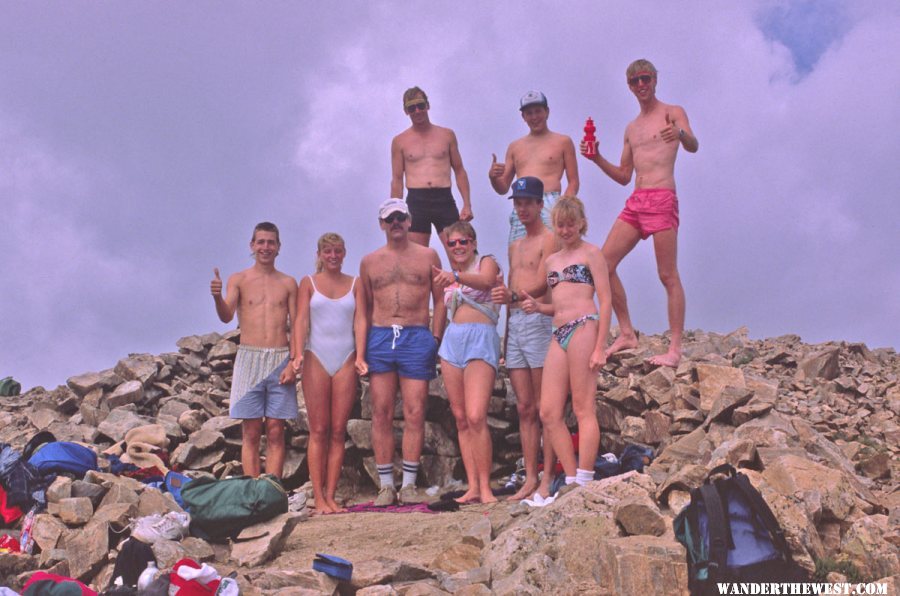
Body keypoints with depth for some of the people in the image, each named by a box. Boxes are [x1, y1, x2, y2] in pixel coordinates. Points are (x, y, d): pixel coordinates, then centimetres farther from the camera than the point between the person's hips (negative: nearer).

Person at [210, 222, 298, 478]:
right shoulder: (238, 280, 7)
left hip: (280, 361, 1)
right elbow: (226, 316, -7)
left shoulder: (288, 283, 10)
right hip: (249, 359, -1)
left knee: (275, 433, 1)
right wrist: (217, 296, -28)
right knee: (250, 433, 0)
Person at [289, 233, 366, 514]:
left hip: (345, 360, 2)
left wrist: (359, 356, -9)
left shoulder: (354, 284, 12)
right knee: (318, 431, -3)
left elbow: (360, 321, 4)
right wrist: (298, 353, -16)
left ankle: (331, 496, 4)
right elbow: (301, 320, -1)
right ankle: (319, 498, -2)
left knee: (338, 432, 0)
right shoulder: (308, 283, 8)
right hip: (317, 358, -2)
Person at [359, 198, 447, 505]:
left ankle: (409, 484, 4)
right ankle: (386, 485, 7)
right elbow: (366, 307, 14)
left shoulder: (427, 256, 9)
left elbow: (440, 300, 10)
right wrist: (363, 346, 5)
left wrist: (435, 338, 0)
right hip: (379, 338, 2)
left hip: (417, 338, -1)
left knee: (414, 414, -2)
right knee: (381, 414, 0)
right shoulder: (369, 262, 13)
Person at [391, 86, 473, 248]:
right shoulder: (399, 141, 9)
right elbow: (397, 180, 10)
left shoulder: (447, 135, 12)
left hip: (444, 200, 0)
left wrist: (467, 204, 3)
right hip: (416, 201, 0)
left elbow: (459, 171, 13)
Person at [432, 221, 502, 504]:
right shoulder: (449, 276, 19)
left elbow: (485, 281, -23)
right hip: (452, 340, 6)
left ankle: (485, 488, -13)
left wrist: (455, 276, -38)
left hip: (480, 340, -6)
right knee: (461, 419, 3)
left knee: (476, 417, -18)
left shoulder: (487, 262, 2)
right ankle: (472, 487, 5)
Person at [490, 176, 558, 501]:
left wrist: (513, 297, -31)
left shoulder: (548, 240, -2)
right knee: (524, 408, 6)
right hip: (514, 324, 8)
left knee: (544, 407, -7)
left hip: (538, 320, -7)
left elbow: (541, 284, -14)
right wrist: (506, 332, 17)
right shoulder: (515, 246, 23)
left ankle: (547, 479, -5)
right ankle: (530, 478, 8)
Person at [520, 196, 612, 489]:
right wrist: (538, 306, 5)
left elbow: (605, 300, -4)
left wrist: (600, 347, -12)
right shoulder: (551, 260, 23)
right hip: (558, 334, 7)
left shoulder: (590, 253, 3)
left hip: (584, 327, -7)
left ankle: (584, 483, -6)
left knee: (583, 409, -8)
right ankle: (571, 480, 7)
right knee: (549, 413, 1)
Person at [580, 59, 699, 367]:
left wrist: (680, 134, -37)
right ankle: (626, 333, 7)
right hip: (635, 201, 7)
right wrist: (597, 159, 8)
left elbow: (693, 146, -14)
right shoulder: (631, 128, 23)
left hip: (662, 199, -7)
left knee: (668, 275, -9)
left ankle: (675, 348, -8)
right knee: (604, 263, -2)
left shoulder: (673, 113, 4)